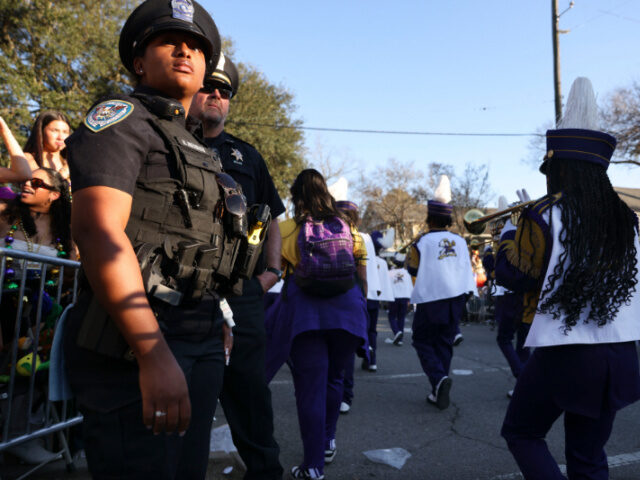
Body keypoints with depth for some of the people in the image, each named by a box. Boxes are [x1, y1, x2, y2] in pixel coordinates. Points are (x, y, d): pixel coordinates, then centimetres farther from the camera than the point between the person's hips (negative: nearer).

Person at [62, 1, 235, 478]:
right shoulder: (120, 117, -3)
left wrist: (217, 322, 17)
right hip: (137, 344, -8)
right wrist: (154, 354, -25)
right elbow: (99, 230, -18)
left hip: (202, 344, 8)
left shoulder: (198, 150, 22)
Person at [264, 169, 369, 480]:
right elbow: (363, 279, 10)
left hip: (303, 312, -3)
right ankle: (328, 442, 35)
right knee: (333, 378, 21)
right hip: (347, 311, 3)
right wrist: (358, 311, 22)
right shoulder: (348, 229, 7)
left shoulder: (286, 230, -2)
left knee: (310, 386, 3)